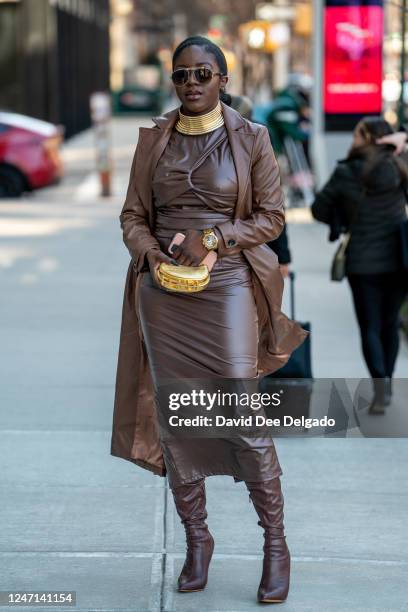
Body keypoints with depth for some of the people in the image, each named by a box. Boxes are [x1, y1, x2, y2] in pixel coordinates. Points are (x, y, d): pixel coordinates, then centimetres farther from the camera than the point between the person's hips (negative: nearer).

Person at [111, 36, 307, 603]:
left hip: (227, 287, -3)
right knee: (173, 417, 4)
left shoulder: (250, 138, 1)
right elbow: (133, 214, 11)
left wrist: (212, 238, -12)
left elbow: (271, 216, 1)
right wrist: (152, 252, -9)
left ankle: (275, 543, 5)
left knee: (245, 418, -8)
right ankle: (197, 537, 17)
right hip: (163, 291, 3)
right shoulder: (153, 139, 9)